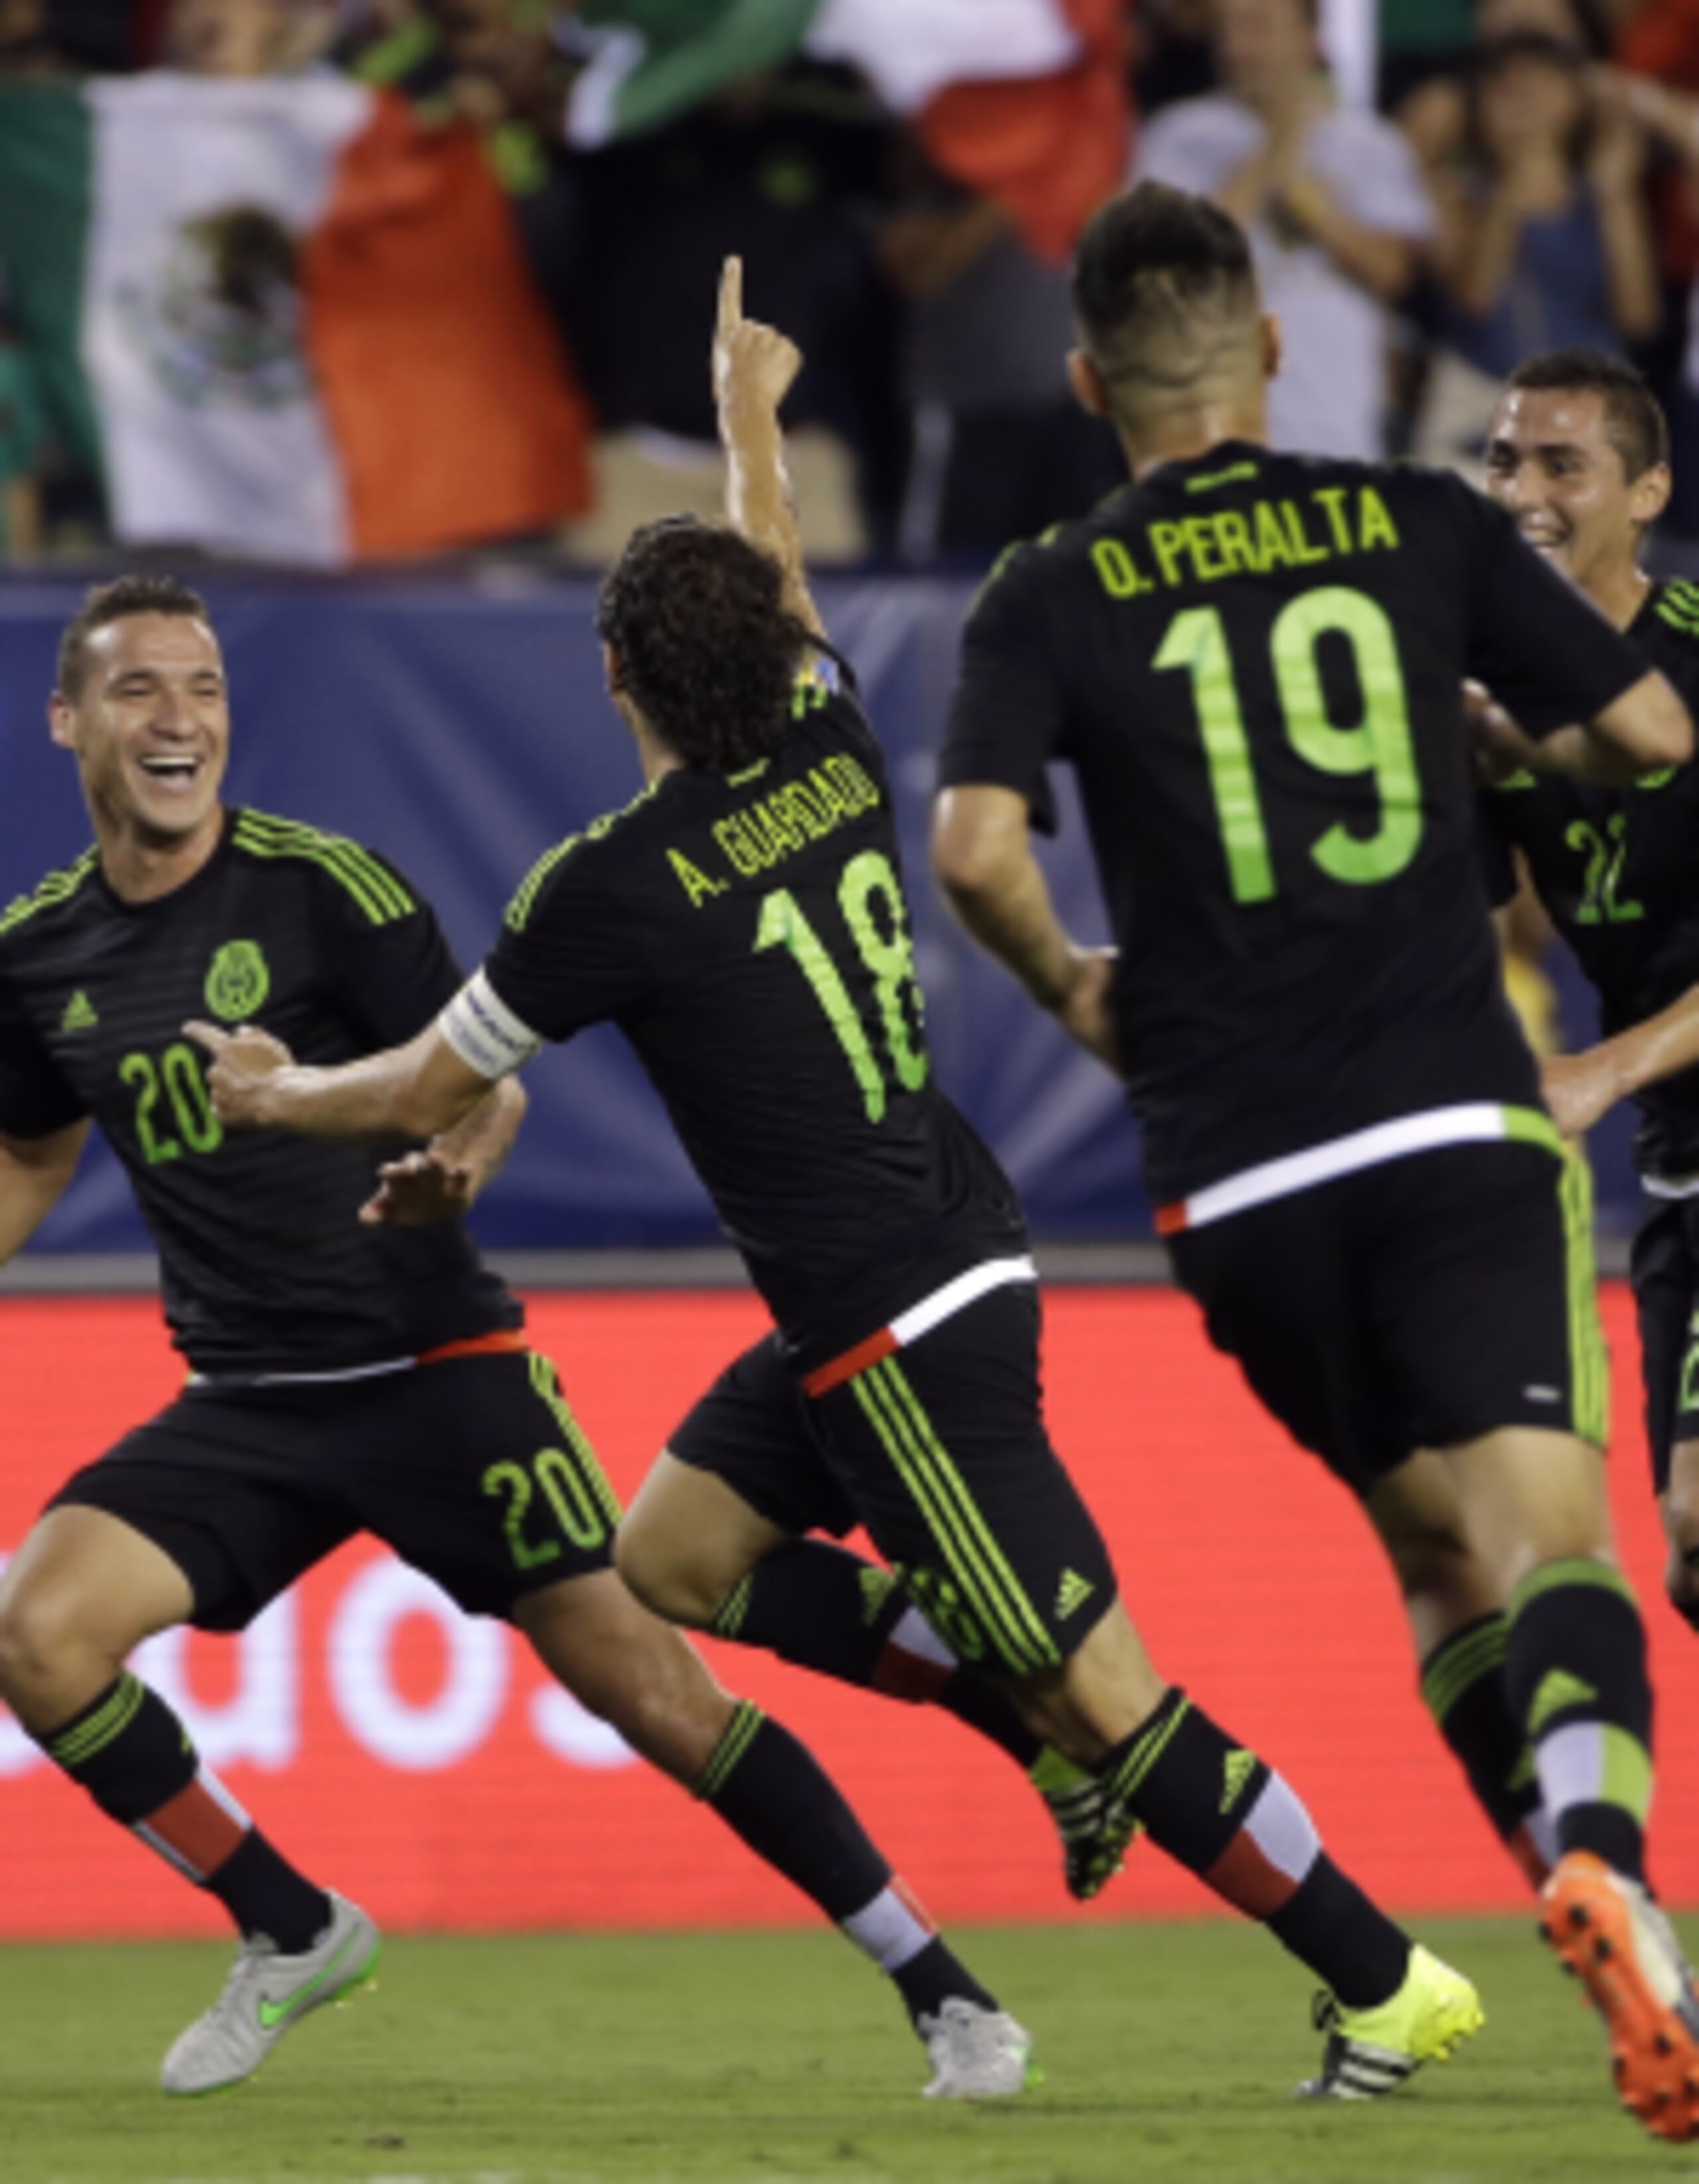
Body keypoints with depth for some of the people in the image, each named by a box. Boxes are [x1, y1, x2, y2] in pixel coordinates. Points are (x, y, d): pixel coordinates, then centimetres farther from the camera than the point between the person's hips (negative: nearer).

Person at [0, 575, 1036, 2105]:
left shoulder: (319, 887, -10)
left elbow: (484, 1081, -9)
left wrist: (454, 1166, -31)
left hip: (433, 1373, -4)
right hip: (243, 1403, 5)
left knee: (645, 1685, -8)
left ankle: (943, 1992, 5)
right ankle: (293, 1934, 4)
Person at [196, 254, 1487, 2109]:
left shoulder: (612, 890, -15)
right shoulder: (834, 753, 3)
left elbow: (425, 1095, 0)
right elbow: (779, 590, 29)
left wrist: (280, 1093, 20)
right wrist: (748, 416, 45)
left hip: (902, 1342, -9)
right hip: (948, 1258, 9)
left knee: (1104, 1700, -6)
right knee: (670, 1555, 16)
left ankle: (1389, 1983, -4)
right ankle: (1035, 1707, 14)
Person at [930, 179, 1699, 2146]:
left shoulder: (1051, 599, 3)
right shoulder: (1424, 527, 5)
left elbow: (975, 849, -11)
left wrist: (1071, 988, 8)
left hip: (1238, 1181, 1)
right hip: (1459, 1131, -1)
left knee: (1438, 1555, 17)